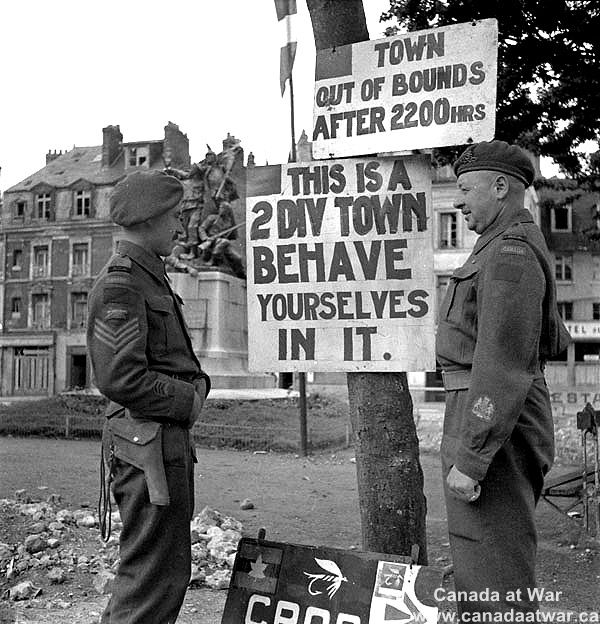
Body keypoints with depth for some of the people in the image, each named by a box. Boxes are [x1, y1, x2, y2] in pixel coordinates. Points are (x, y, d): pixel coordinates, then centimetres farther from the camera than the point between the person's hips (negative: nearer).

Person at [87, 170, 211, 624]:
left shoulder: (151, 278, 18)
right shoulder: (120, 284, -15)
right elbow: (119, 378, -24)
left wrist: (198, 382, 6)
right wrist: (188, 400, -13)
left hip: (171, 442, 11)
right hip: (148, 445, -11)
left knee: (172, 573, 20)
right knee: (151, 583, -2)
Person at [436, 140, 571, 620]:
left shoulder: (510, 252, -15)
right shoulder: (522, 245, 19)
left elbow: (504, 364, -24)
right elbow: (551, 342, 24)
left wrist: (469, 459, -25)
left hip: (492, 423, -11)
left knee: (495, 575, -5)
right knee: (478, 562, 20)